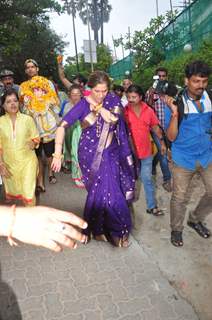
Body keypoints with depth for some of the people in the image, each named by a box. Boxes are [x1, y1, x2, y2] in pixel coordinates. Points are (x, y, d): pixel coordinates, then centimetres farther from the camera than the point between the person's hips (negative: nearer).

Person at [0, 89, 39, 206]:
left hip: (27, 161, -2)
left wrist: (33, 143, -19)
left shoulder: (28, 119, -7)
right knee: (13, 193, 16)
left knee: (28, 193, -3)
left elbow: (36, 138, 4)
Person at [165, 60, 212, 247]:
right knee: (179, 198, 7)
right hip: (184, 158, -3)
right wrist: (174, 114, -30)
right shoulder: (176, 103, -13)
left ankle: (195, 219, 36)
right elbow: (171, 137, -16)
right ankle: (176, 229, 31)